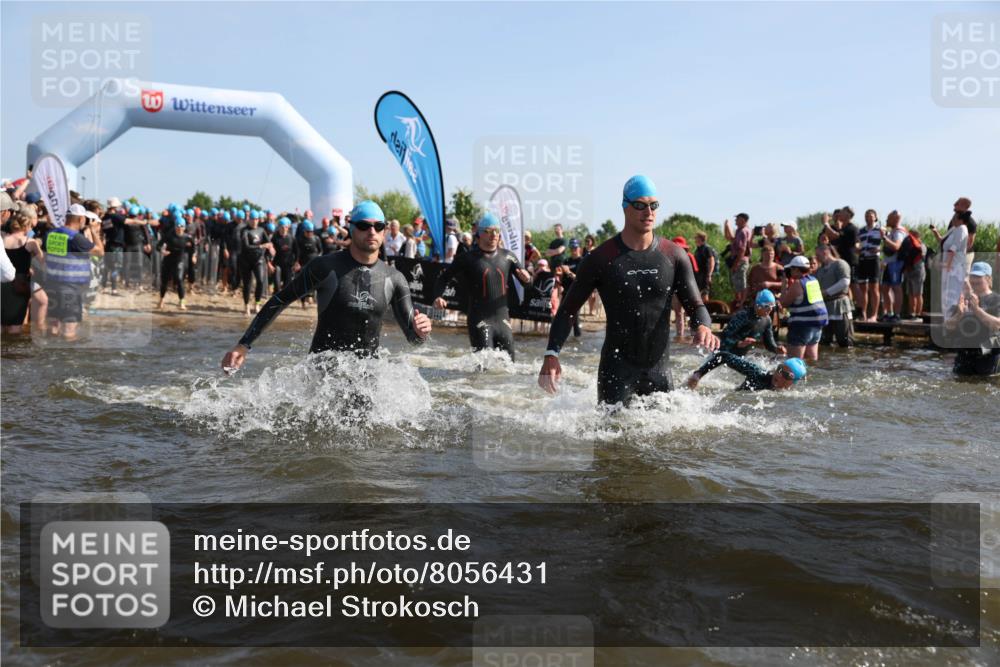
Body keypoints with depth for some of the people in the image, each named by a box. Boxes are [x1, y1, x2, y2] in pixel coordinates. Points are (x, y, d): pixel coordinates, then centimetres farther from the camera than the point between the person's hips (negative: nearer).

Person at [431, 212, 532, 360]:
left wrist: (526, 278, -11)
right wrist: (437, 296, -14)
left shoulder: (507, 256, 9)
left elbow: (526, 281, 13)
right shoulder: (468, 258, -1)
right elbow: (444, 277, 4)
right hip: (479, 320, -4)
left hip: (503, 319, 4)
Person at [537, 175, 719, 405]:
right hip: (616, 370, -3)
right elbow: (567, 310, -3)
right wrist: (551, 354, -16)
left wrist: (703, 326, -24)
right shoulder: (601, 259, -6)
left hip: (659, 369, 3)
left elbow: (695, 304, 0)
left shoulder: (674, 256, 1)